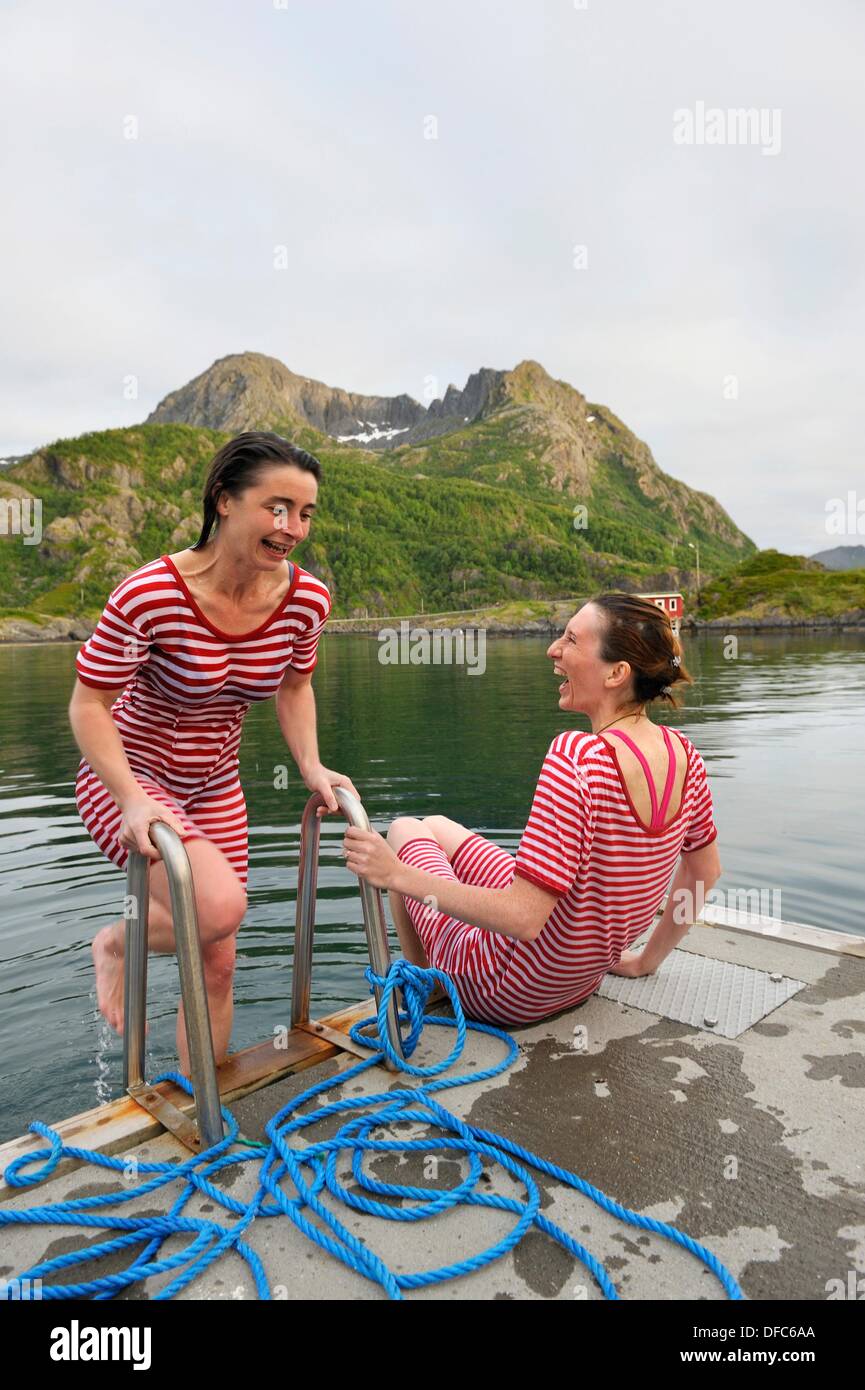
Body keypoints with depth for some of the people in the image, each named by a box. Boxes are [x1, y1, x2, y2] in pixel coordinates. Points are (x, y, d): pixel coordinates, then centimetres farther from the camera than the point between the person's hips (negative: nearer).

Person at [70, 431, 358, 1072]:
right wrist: (133, 800, -30)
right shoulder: (151, 594, -28)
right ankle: (116, 944, 7)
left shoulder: (307, 599, -13)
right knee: (220, 906, -29)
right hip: (128, 777, -5)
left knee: (217, 963, 10)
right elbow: (88, 703, -20)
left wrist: (311, 765, -7)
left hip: (216, 788, 5)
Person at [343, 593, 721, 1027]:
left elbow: (522, 919, -35)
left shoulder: (575, 758, -35)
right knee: (435, 827, 25)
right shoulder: (683, 754, -10)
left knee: (404, 830, 17)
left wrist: (398, 875, -26)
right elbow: (706, 870, 4)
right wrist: (648, 958, 17)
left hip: (509, 996, -7)